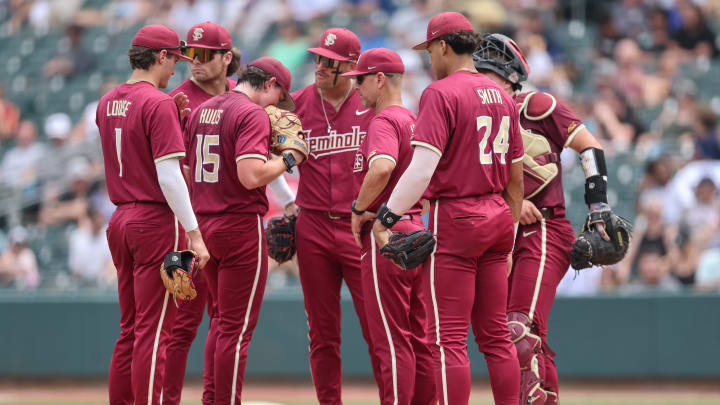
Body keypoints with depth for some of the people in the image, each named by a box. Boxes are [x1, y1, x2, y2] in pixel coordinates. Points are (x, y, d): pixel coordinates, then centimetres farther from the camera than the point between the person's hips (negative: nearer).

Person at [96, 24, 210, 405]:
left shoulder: (107, 103, 11)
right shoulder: (159, 104, -14)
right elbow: (169, 176, -18)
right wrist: (194, 235, -17)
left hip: (120, 220, 8)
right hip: (156, 222, -8)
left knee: (129, 330, 13)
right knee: (153, 331, -7)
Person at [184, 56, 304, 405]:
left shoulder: (202, 110, 13)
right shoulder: (253, 115, -13)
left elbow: (191, 166, 17)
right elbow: (251, 176, -24)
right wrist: (288, 158, -9)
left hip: (204, 226, 8)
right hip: (240, 227, -8)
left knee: (225, 320, 21)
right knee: (237, 329, -3)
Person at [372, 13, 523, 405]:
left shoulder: (440, 93, -10)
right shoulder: (501, 96, 13)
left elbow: (422, 167, -19)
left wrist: (385, 217, -14)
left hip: (453, 221, -7)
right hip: (497, 218, 8)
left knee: (448, 339, -6)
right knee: (496, 335, 11)